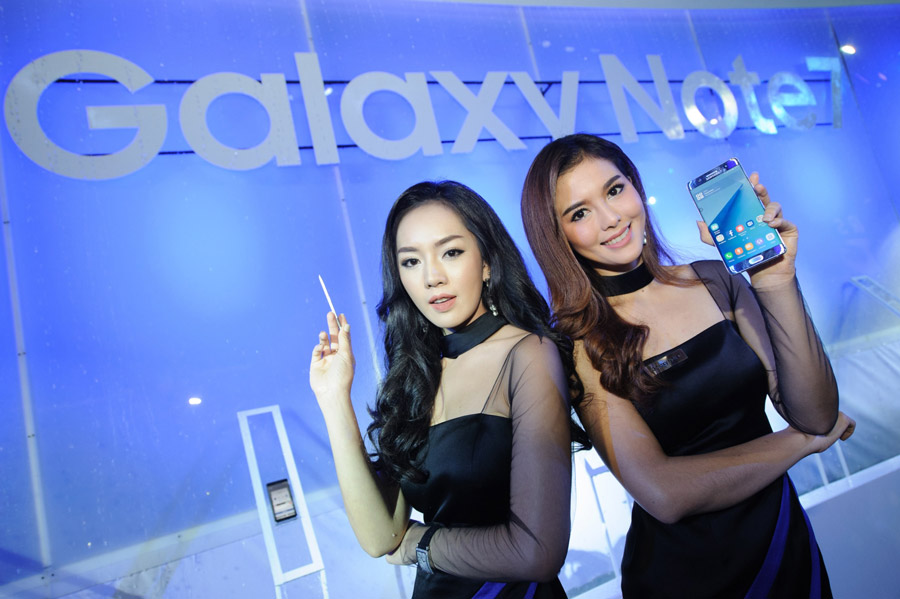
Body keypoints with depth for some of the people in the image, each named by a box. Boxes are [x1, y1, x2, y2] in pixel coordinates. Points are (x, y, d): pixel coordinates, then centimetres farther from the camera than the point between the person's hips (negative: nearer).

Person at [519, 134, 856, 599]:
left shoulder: (714, 280, -6)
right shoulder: (579, 345, -18)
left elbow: (817, 414, -9)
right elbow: (662, 494, -26)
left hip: (782, 538, 4)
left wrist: (775, 282, -21)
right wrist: (802, 439, -14)